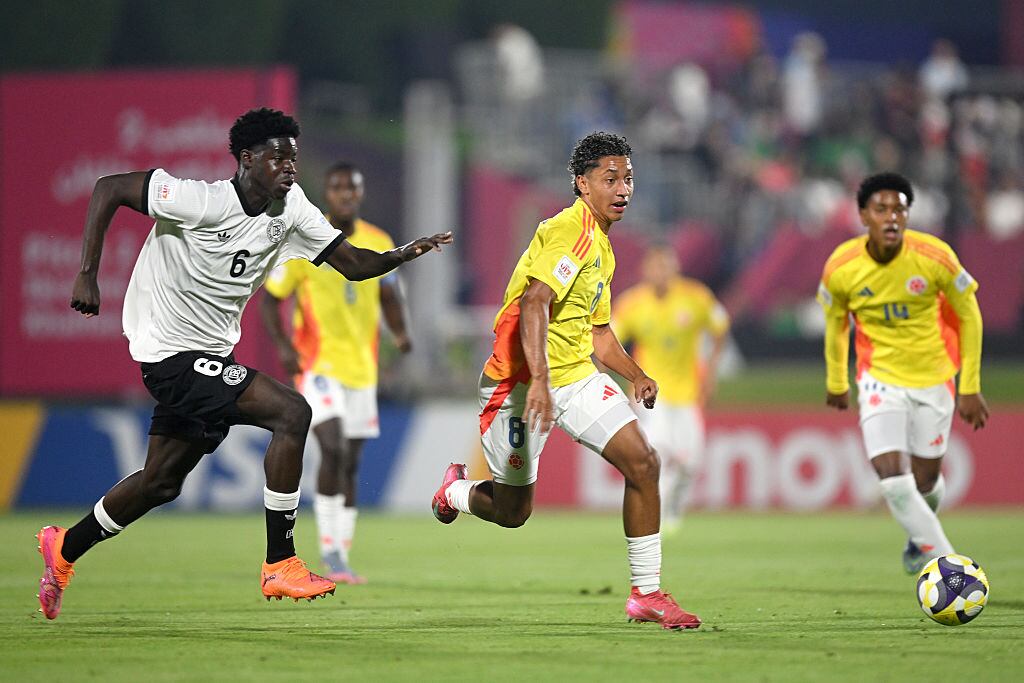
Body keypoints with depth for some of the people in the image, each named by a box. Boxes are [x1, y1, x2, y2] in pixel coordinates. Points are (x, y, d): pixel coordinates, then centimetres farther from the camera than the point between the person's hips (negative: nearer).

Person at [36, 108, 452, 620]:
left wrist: (401, 255, -20)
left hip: (211, 355, 9)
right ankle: (280, 565, -16)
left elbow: (350, 262, 0)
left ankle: (64, 549, 39)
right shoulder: (199, 201, -21)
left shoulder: (290, 208, 0)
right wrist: (87, 274, -20)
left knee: (162, 481, 18)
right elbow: (109, 188, -16)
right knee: (291, 412, -21)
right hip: (172, 352, -9)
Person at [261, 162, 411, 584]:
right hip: (318, 364, -5)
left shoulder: (379, 244, 6)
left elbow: (390, 299, 17)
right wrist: (282, 345, -16)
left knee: (350, 464, 8)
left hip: (362, 367, 5)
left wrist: (400, 333, -4)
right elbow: (270, 298, 0)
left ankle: (341, 558, 14)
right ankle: (330, 552, -13)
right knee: (334, 449, -21)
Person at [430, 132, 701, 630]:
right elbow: (534, 302, -28)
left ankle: (645, 593, -3)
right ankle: (455, 490, 39)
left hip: (576, 378, 8)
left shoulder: (602, 248, 15)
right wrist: (539, 381, -38)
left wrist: (637, 375, 9)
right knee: (512, 512, 3)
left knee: (642, 462, -10)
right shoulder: (571, 230, -16)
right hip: (522, 380, -8)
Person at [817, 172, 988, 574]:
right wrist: (836, 382, 18)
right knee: (892, 479, -17)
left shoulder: (934, 257, -18)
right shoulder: (841, 268, -14)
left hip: (933, 379, 0)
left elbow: (969, 316, -5)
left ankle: (922, 537, 43)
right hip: (880, 380, 0)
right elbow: (835, 324, 6)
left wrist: (971, 388, -4)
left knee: (925, 481, 7)